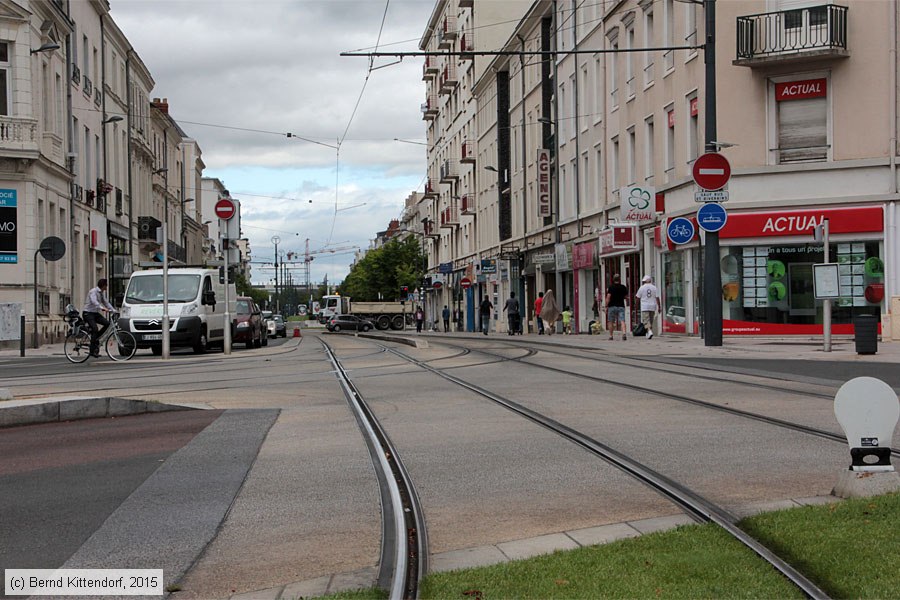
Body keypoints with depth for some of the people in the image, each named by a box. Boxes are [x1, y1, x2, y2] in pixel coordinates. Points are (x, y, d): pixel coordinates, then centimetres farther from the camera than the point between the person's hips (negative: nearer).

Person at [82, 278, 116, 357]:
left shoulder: (102, 293, 11)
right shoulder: (93, 291, -15)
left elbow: (105, 302, 18)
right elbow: (94, 302, -31)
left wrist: (113, 310, 7)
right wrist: (102, 308, -44)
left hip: (95, 313, 8)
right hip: (88, 313, -8)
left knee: (107, 323, -12)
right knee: (95, 329, -22)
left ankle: (96, 338, 4)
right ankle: (93, 351, -18)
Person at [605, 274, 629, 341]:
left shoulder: (611, 287, -6)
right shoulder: (623, 287, 3)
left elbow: (608, 297, -12)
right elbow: (626, 297, 12)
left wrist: (606, 306, -7)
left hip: (612, 306, -2)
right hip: (621, 306, 2)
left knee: (610, 322, 10)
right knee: (622, 321, -6)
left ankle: (611, 336, 12)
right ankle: (624, 333, -26)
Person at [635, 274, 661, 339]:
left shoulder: (642, 288, -3)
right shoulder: (654, 288, 4)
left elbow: (638, 297, 0)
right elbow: (657, 298, 2)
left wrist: (635, 296, 22)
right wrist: (659, 307, 6)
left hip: (645, 307, -3)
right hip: (652, 307, 3)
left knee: (646, 320, -6)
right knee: (651, 321, 13)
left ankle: (650, 331, -26)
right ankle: (648, 333, 18)